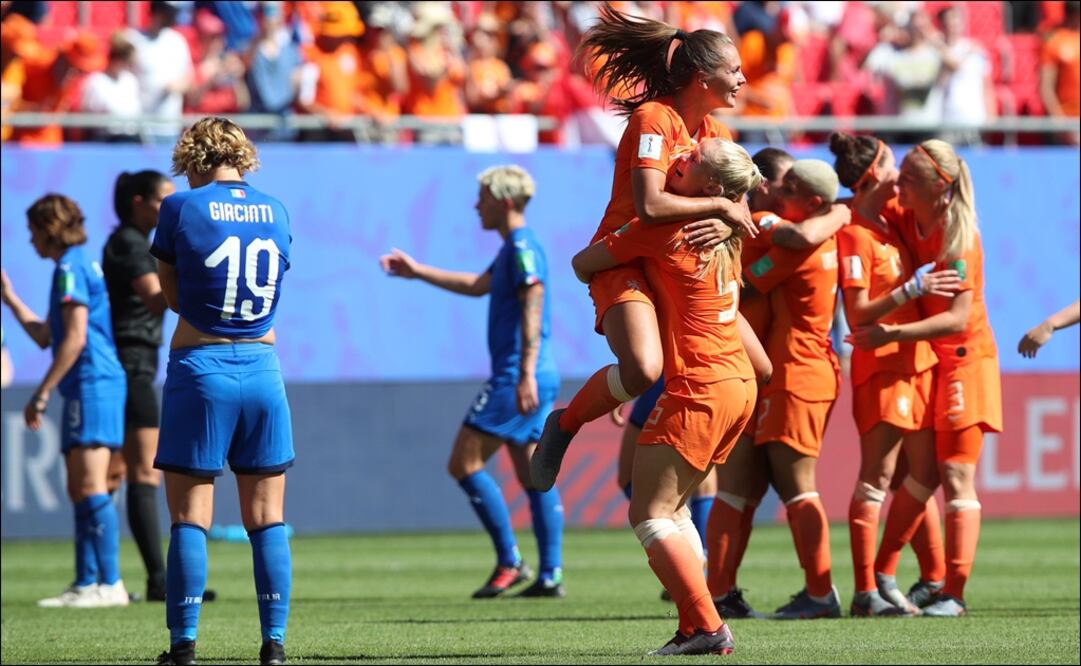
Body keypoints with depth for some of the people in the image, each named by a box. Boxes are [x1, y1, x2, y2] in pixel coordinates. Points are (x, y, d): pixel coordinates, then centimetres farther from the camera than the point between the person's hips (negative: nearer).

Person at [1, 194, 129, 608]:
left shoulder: (71, 269, -8)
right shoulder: (77, 268, 22)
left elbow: (75, 338, -17)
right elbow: (46, 337, 28)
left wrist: (41, 394, -17)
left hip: (93, 384, -10)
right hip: (88, 388, 10)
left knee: (91, 488, -14)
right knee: (80, 491, 9)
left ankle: (110, 584, -18)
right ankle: (87, 584, 9)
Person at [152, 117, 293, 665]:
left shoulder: (181, 208, -5)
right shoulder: (275, 211, 6)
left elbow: (172, 293, 3)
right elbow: (272, 283, 13)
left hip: (200, 370, -3)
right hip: (262, 368, 3)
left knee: (190, 517, 0)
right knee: (267, 518, 7)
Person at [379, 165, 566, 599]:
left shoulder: (522, 248, -12)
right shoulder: (512, 249, 19)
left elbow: (533, 308, -22)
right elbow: (478, 285, 35)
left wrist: (526, 374, -29)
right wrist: (417, 272, 41)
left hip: (515, 379, -10)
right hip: (538, 379, 10)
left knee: (464, 463, -6)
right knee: (533, 475, 8)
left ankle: (509, 562, -7)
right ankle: (550, 575, 4)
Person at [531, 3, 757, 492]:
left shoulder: (716, 133, 10)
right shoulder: (653, 118, -16)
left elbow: (740, 204, 5)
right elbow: (650, 204, -28)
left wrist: (729, 223, -19)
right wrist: (720, 205, -18)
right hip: (626, 261, -9)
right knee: (642, 370, -34)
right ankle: (564, 425, -7)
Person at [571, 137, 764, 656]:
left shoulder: (663, 229, -13)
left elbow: (583, 263, -2)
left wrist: (603, 285, 19)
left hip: (698, 389, -9)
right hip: (738, 385, 9)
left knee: (649, 513, -6)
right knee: (671, 507, 17)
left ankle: (707, 627, -14)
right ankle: (696, 629, 9)